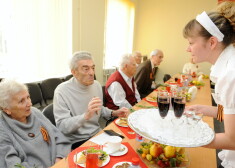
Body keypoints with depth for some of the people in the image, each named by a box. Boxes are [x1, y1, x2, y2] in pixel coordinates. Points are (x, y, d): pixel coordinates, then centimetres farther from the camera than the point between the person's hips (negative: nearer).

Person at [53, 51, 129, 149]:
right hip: (76, 142, -6)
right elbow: (61, 126, -20)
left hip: (97, 134, 6)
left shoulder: (97, 85, 3)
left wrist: (114, 113, 1)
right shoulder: (62, 91, -17)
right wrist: (86, 116, -35)